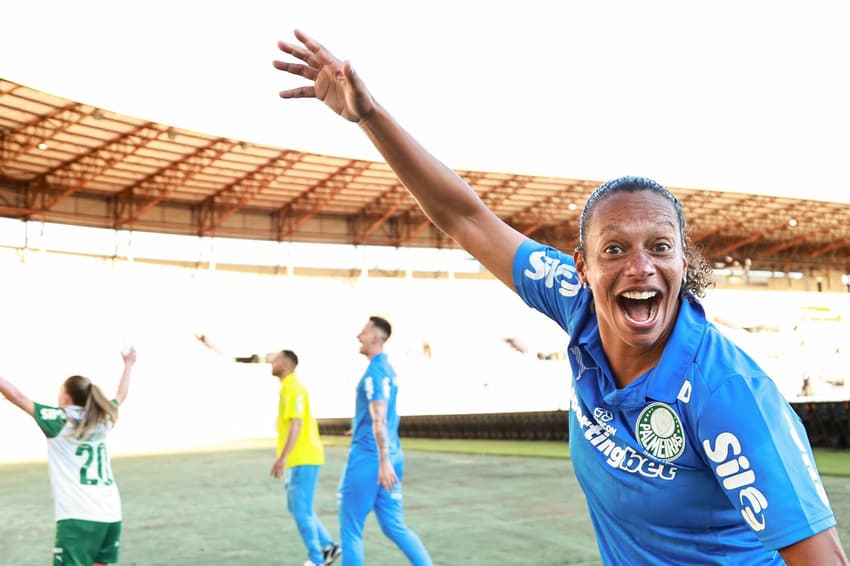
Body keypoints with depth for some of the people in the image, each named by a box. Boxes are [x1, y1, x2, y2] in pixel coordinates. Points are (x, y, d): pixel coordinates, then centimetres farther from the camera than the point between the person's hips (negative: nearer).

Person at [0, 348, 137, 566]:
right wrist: (128, 364, 46)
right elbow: (121, 396, 31)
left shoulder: (59, 420, -2)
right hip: (111, 514, 6)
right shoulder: (103, 419, 12)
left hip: (77, 516, -6)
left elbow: (18, 396, -3)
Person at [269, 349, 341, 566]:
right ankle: (328, 547, 19)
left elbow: (296, 424, -23)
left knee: (301, 510, -4)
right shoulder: (288, 388, 17)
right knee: (297, 508, 15)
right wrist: (285, 458, 25)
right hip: (299, 458, 10)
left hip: (303, 459, -10)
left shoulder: (293, 388, -14)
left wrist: (282, 457, -25)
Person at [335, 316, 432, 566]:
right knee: (394, 526, 11)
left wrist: (384, 462, -25)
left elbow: (379, 419, -21)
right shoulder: (387, 368, 15)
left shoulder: (375, 370, -14)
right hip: (388, 457, 9)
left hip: (369, 457, -9)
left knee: (350, 528, 3)